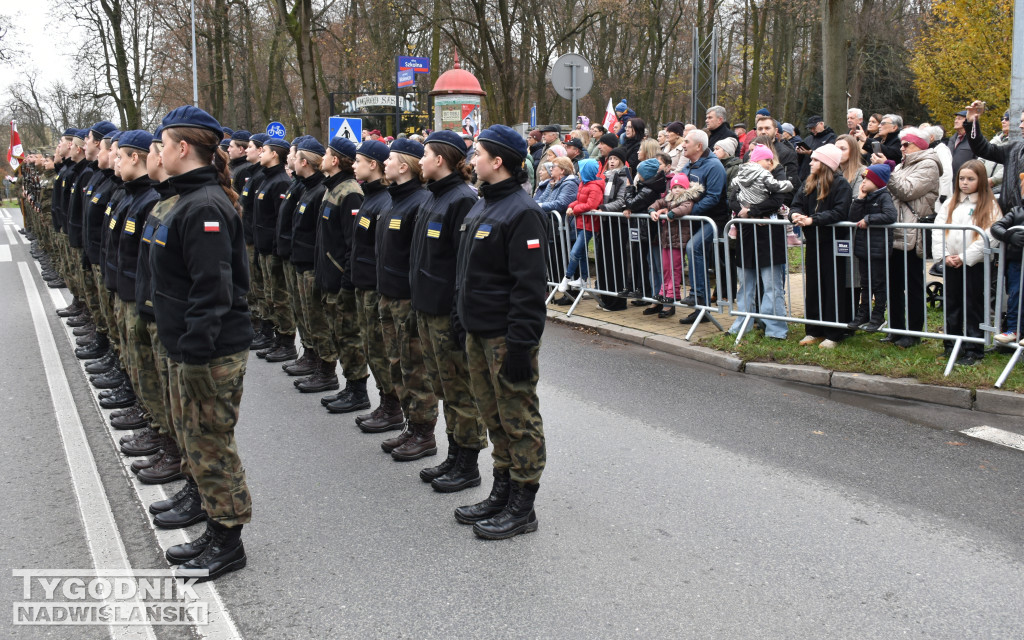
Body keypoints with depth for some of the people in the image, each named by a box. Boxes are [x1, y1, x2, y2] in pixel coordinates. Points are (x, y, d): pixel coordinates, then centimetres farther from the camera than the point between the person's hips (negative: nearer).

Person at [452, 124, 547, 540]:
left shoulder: (522, 213, -16)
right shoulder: (481, 206, 14)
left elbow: (529, 285, -21)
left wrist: (521, 343, -23)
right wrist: (461, 316, 18)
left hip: (506, 335, -10)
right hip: (478, 331, 10)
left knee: (518, 418, 0)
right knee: (492, 414, 16)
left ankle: (522, 508, 9)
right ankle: (501, 493, 28)